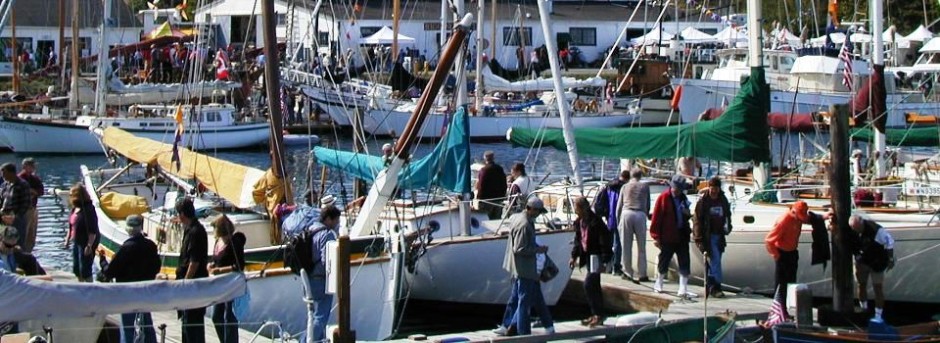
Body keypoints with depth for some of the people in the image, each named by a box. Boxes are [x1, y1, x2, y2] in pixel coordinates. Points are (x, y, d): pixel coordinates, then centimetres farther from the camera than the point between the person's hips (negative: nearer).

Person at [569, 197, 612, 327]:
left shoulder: (596, 222, -19)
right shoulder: (579, 222, 7)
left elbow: (604, 242, -19)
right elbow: (578, 240, 19)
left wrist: (604, 261, -21)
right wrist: (574, 256, 15)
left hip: (596, 256, -9)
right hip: (587, 256, 9)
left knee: (589, 285, -15)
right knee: (594, 286, 13)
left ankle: (598, 315, -8)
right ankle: (597, 314, 20)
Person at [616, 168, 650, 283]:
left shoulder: (625, 187, 14)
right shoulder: (645, 187, 12)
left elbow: (619, 205, 13)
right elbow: (648, 204, 14)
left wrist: (618, 220, 18)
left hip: (626, 213, 1)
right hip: (640, 214, -1)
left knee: (626, 246, 5)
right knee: (641, 247, 4)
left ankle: (627, 272, 5)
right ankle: (642, 274, 4)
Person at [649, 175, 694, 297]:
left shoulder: (683, 198, 11)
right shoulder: (663, 198, -9)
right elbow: (656, 218, -10)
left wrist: (687, 214, 0)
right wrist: (656, 236, -12)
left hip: (682, 235, 5)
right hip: (667, 237, -5)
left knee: (685, 264, -1)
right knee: (664, 261, 8)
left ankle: (683, 289, 1)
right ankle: (658, 284, 27)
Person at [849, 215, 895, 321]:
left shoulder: (875, 229, -30)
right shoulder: (852, 231, -15)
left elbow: (889, 242, -18)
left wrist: (890, 259, -13)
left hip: (876, 263, -4)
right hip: (861, 262, 5)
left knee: (878, 288, -1)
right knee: (861, 285, 10)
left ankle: (878, 315, 5)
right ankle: (864, 310, 27)